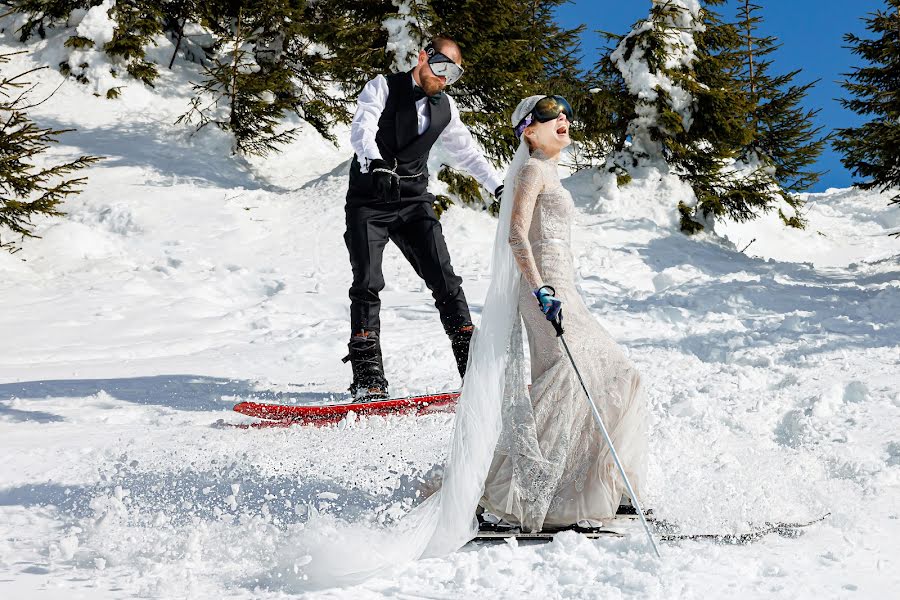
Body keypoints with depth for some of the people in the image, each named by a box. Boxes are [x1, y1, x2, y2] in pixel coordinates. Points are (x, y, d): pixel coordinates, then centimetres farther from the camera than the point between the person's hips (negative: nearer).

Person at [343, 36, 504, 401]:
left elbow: (466, 152, 22)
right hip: (370, 200, -4)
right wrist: (375, 162, -40)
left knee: (444, 279, -5)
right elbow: (362, 128, -20)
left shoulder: (446, 108, 11)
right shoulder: (384, 87, -4)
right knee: (367, 284, -13)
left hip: (414, 204, 4)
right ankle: (368, 377, -15)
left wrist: (498, 186, 17)